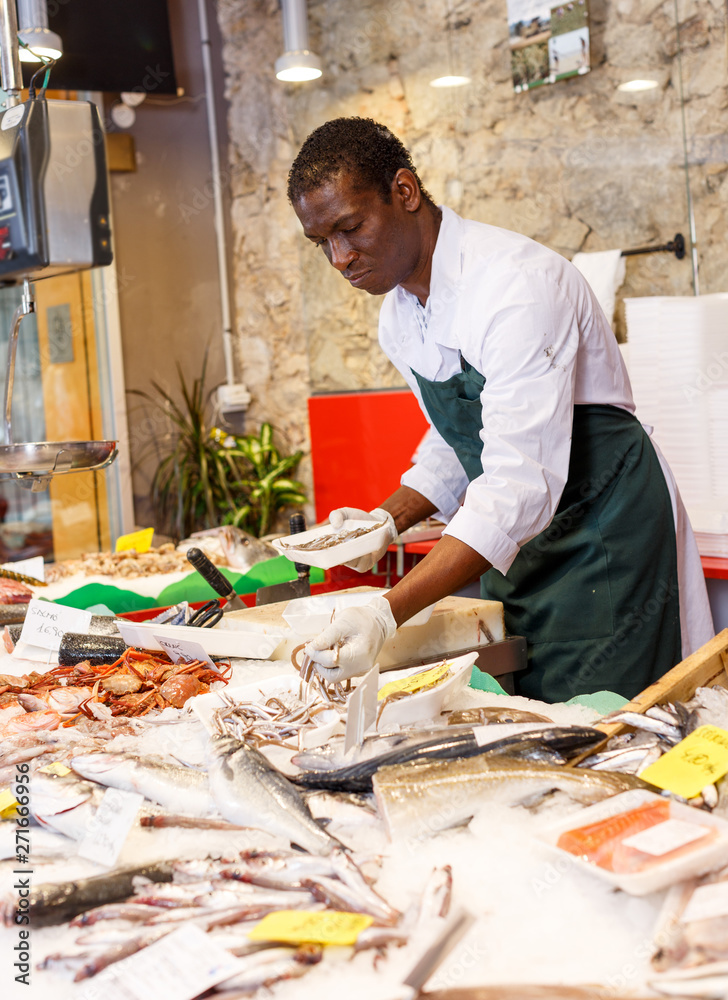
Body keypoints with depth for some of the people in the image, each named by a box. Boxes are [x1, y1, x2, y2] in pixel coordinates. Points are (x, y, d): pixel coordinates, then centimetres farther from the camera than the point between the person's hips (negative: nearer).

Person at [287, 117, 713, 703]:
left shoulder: (516, 284, -26)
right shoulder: (398, 316, 3)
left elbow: (521, 486, -33)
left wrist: (390, 613, -39)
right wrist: (388, 520, -2)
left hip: (605, 534, -8)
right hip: (517, 536, 8)